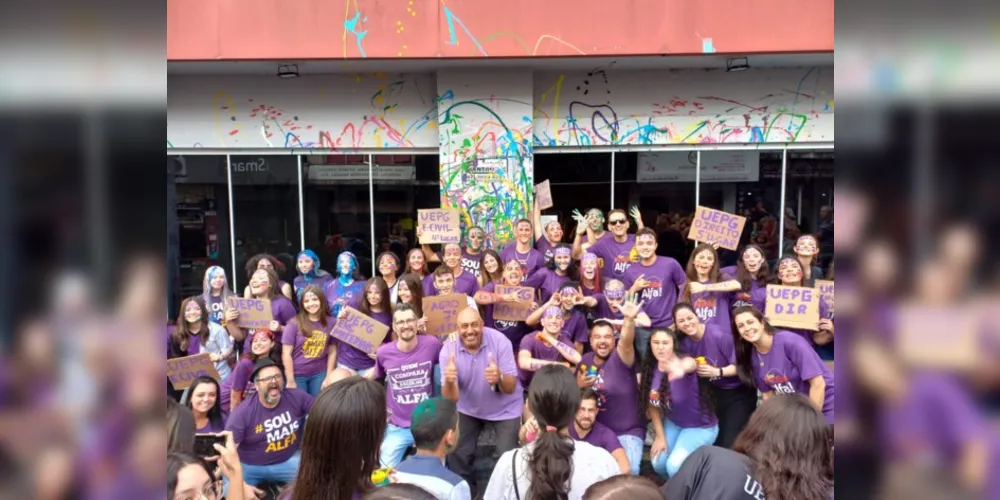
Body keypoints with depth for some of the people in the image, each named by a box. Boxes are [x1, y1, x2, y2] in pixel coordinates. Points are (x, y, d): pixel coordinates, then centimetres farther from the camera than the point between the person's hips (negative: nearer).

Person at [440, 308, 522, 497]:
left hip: (505, 409, -2)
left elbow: (510, 388, -23)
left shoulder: (499, 341, -25)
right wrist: (449, 382, -45)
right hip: (469, 409, 2)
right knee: (455, 455, 3)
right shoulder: (448, 349, -20)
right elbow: (451, 398, -22)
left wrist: (499, 378, -46)